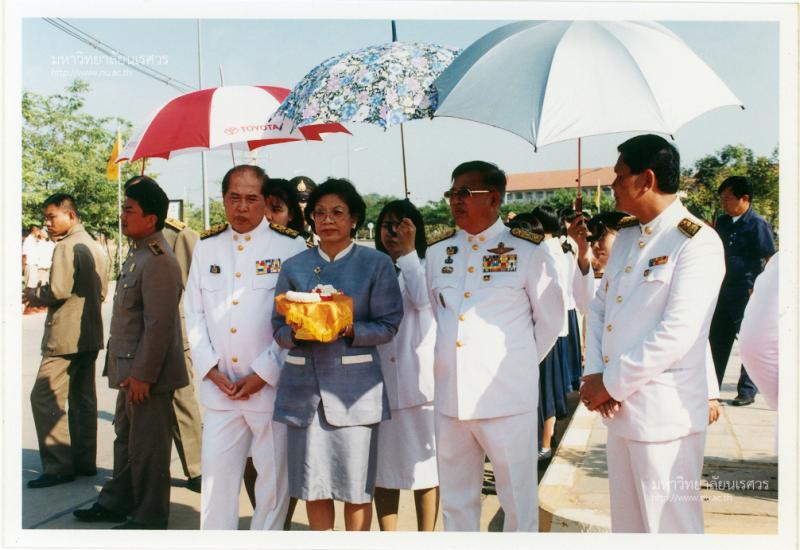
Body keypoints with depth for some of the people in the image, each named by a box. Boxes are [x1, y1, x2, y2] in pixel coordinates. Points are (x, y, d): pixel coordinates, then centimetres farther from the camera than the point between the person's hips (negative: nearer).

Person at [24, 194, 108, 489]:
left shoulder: (66, 246, -14)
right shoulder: (95, 246, 15)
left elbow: (59, 290, -22)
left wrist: (34, 294, -2)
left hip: (65, 336, -9)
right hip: (90, 335, 10)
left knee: (44, 398, -4)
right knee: (82, 399, 13)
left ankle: (59, 466, -3)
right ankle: (84, 461, 19)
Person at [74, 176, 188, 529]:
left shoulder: (158, 262, -20)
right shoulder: (137, 254, 12)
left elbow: (159, 325, -23)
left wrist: (142, 375, -21)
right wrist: (127, 370, 18)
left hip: (147, 374, -10)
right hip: (131, 370, 10)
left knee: (147, 448, 2)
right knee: (125, 440, 21)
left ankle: (150, 519, 16)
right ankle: (117, 503, 37)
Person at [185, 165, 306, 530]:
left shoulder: (290, 247, -4)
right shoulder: (206, 247, 10)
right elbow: (194, 313, 10)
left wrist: (264, 373, -11)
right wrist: (210, 369, -2)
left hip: (271, 387, -3)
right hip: (219, 387, 4)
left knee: (273, 478, 6)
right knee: (216, 474, 8)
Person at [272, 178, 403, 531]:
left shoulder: (376, 264, 4)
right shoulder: (294, 267, 11)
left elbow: (388, 326, 0)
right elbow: (278, 328, 9)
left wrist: (348, 330, -17)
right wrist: (297, 333, -13)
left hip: (355, 386, -2)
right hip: (303, 385, 2)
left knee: (356, 487, 2)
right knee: (312, 484, 7)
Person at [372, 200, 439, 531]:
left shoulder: (426, 267, 5)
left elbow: (423, 299, -16)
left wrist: (408, 252, -11)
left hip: (419, 379, -3)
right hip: (379, 381, 3)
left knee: (423, 465, 3)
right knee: (383, 466, 10)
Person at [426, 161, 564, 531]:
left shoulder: (527, 252, -3)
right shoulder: (436, 254, 10)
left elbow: (551, 319, 4)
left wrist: (520, 362, 7)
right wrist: (445, 360, 14)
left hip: (507, 395, -4)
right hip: (450, 395, 4)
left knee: (518, 499, 5)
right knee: (455, 499, 15)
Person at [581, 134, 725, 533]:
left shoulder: (697, 242, -14)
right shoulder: (627, 236, 12)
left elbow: (676, 334, -21)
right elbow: (599, 307, 12)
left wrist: (611, 384, -15)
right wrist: (593, 374, -3)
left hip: (662, 413, -8)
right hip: (618, 408, 8)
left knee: (668, 526, 4)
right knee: (626, 521, 19)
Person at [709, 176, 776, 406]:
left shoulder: (757, 224, -10)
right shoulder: (722, 222, 10)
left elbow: (771, 261, -10)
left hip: (748, 294, -6)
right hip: (724, 292, 7)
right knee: (717, 339, 10)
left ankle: (747, 391, 14)